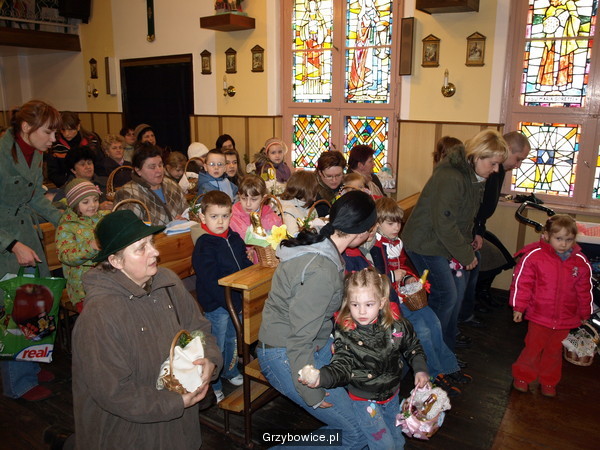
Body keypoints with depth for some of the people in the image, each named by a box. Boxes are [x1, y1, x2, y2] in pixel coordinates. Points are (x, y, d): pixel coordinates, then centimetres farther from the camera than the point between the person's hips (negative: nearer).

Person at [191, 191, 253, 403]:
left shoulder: (235, 239, 2)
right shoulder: (204, 247, -20)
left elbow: (245, 265, 15)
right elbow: (211, 283, -23)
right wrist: (232, 304, -22)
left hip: (236, 302, 7)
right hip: (216, 305, -7)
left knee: (233, 338, 24)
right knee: (216, 346, 7)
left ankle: (230, 371, 46)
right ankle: (213, 386, 25)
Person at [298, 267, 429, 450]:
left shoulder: (396, 324, -15)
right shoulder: (344, 333, -24)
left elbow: (413, 347, 4)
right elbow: (341, 367, -28)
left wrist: (420, 370, -6)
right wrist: (320, 376, -46)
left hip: (392, 393, 4)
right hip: (364, 400, -4)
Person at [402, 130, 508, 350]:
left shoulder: (473, 177, 6)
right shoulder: (450, 178, -26)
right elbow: (444, 225, -27)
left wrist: (467, 246, 4)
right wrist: (466, 255, -17)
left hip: (446, 243, 10)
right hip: (426, 244, -10)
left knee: (458, 287, 13)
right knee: (446, 295, -6)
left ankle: (448, 346, 29)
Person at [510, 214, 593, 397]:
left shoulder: (581, 262, -2)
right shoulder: (534, 256, -13)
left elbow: (585, 290, 9)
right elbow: (521, 282, -8)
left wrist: (585, 314, 14)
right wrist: (519, 307, -7)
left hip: (566, 319, 3)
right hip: (539, 316, -3)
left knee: (554, 352, 16)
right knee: (533, 348, 8)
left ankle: (548, 382, 33)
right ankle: (523, 376, 28)